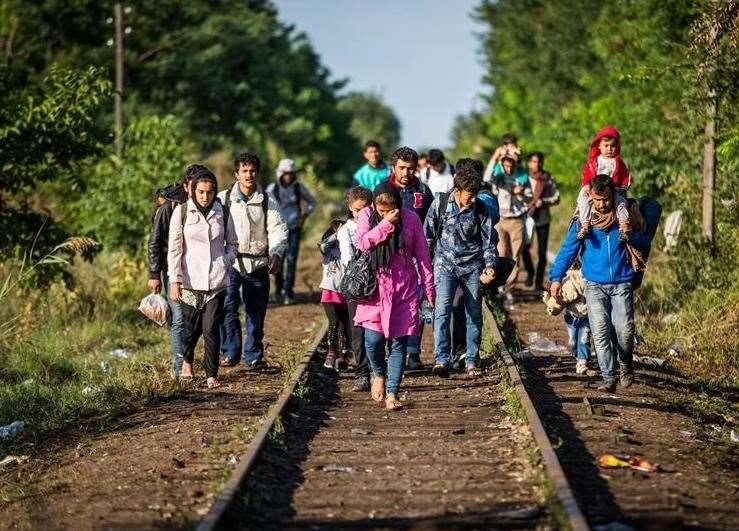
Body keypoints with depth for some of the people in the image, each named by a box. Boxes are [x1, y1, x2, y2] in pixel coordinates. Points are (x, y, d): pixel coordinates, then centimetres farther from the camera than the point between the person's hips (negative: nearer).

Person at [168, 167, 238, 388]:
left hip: (216, 279, 1)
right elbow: (174, 248, -2)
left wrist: (226, 262, -1)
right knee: (191, 328, 5)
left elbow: (233, 243, 17)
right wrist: (174, 280, -7)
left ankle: (212, 375, 4)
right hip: (190, 279, -1)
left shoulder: (222, 213, 5)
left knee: (211, 329, -5)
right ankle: (186, 361, 34)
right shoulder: (182, 212, -2)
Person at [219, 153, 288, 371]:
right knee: (227, 308, -10)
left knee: (256, 312, 6)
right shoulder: (223, 199, 4)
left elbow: (278, 230, 0)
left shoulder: (267, 202, 5)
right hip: (230, 263, -1)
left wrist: (276, 254, -17)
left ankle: (253, 356, 16)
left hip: (258, 264, 1)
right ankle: (230, 352, 0)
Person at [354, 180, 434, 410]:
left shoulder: (410, 218, -1)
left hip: (404, 288, 0)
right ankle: (379, 374, 22)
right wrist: (387, 224, -21)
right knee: (373, 338, -9)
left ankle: (392, 393, 2)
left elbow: (422, 254, 4)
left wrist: (428, 286, 4)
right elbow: (362, 242, -16)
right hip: (375, 286, 0)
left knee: (398, 342, -2)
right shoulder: (366, 215, 0)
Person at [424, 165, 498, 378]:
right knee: (442, 310, -17)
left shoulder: (480, 208, -4)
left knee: (474, 314, 5)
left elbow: (488, 240, 1)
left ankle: (472, 361, 16)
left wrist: (490, 265, -13)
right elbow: (428, 235, 5)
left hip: (472, 266, 2)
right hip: (445, 264, -2)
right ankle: (441, 360, -19)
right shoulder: (440, 204, -6)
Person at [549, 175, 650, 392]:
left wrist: (628, 234, -15)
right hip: (594, 284, 0)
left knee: (624, 331, -6)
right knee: (600, 332, -9)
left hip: (621, 284, 0)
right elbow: (568, 249, 3)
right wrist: (556, 277, -3)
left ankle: (626, 364, 22)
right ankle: (609, 377, -5)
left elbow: (644, 240, 6)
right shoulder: (583, 220, 1)